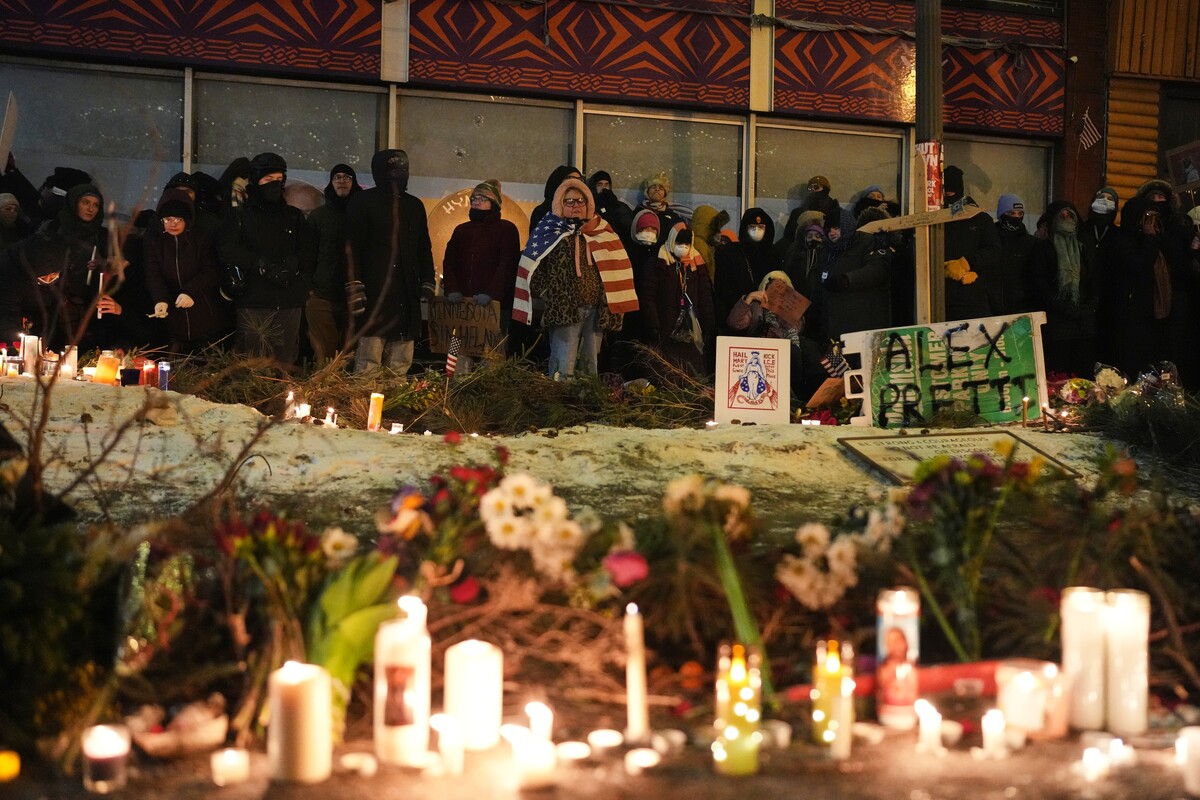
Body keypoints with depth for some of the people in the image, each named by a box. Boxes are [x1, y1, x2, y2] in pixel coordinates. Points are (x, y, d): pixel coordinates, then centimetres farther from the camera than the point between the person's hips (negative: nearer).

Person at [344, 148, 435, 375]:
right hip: (375, 295, -5)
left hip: (407, 297, 5)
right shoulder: (363, 202, 4)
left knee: (400, 364, 2)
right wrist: (354, 288, -11)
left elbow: (424, 249, 26)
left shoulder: (414, 205, 21)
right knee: (368, 363, -11)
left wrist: (427, 284, 16)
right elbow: (352, 248, -2)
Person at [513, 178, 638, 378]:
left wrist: (610, 304, 5)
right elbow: (534, 267, 1)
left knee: (591, 364, 9)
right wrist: (546, 295, -7)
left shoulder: (601, 232, 14)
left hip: (596, 309, 4)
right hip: (565, 309, -4)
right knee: (564, 367, -8)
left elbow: (614, 268, 13)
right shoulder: (549, 233, 6)